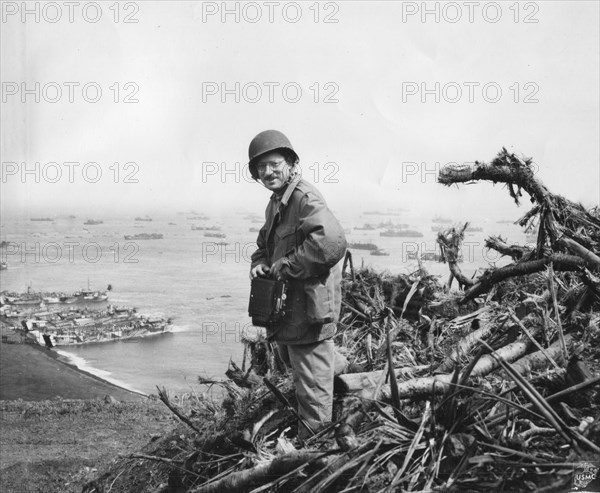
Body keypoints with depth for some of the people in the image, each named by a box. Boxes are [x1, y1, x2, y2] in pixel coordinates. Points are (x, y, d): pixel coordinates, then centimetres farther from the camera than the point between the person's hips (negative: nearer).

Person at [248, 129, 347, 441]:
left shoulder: (306, 199, -18)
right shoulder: (276, 203, 14)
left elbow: (331, 243, -34)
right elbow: (265, 243, 26)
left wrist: (284, 267, -23)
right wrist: (259, 263, 2)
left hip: (310, 307, -11)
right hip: (287, 307, 11)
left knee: (312, 382, 0)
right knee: (292, 362, 24)